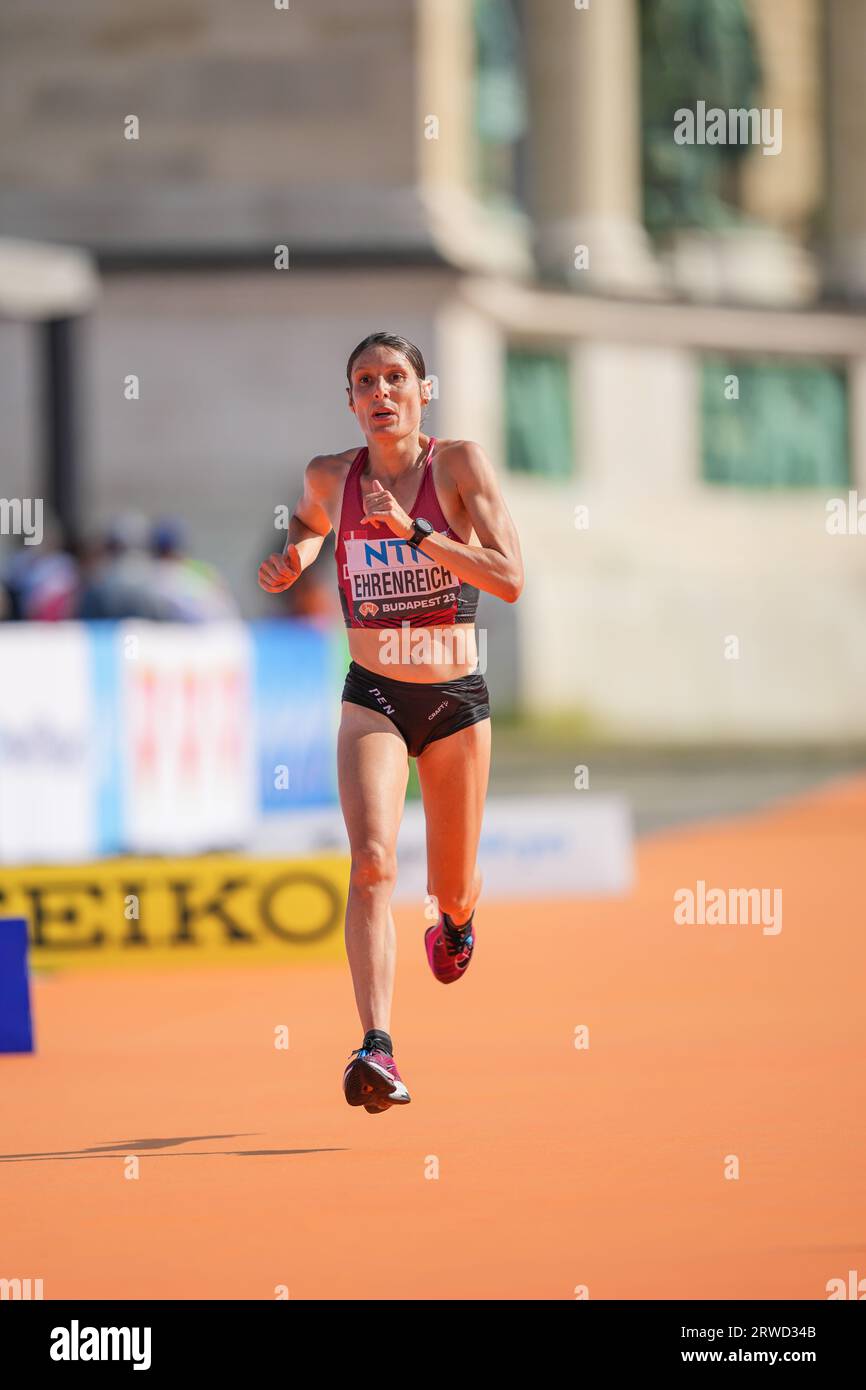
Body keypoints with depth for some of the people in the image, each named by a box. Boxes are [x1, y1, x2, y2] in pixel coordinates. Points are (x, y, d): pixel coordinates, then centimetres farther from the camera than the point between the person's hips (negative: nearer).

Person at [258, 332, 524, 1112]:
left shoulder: (459, 464, -9)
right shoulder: (330, 477, 0)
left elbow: (510, 580, -18)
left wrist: (415, 531, -25)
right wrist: (294, 557, 4)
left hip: (456, 698, 0)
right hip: (373, 698, 0)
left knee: (453, 889, 13)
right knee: (373, 863, -23)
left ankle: (456, 917, 54)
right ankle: (378, 1051, -33)